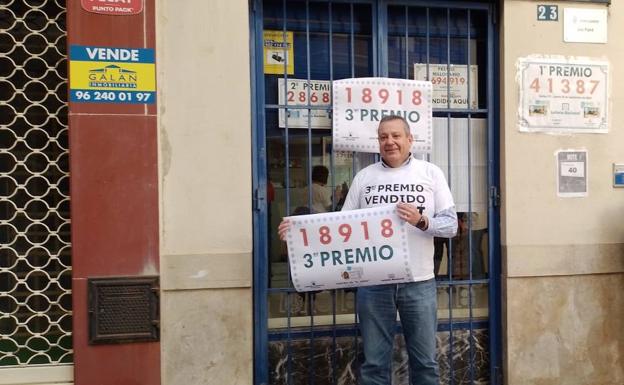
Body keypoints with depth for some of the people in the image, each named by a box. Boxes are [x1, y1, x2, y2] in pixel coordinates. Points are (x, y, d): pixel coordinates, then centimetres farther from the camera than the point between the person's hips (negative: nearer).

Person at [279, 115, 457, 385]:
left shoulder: (430, 173, 4)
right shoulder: (364, 177, 7)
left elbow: (451, 225, 0)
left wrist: (421, 221, -20)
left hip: (418, 282, 0)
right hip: (373, 283, 1)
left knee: (425, 362, 10)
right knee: (374, 363, 8)